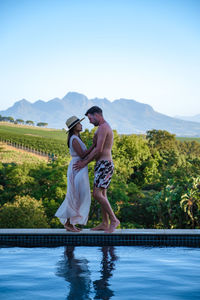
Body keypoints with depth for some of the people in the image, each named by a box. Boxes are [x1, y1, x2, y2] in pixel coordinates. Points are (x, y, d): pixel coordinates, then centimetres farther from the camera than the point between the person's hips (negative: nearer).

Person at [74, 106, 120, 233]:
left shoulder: (103, 127, -13)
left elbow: (98, 150, -19)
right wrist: (84, 160, 14)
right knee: (102, 195, 11)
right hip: (103, 165, 11)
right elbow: (97, 149, 21)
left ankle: (114, 220, -9)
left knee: (97, 194, -15)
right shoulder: (106, 128, 20)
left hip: (104, 165, -11)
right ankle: (105, 223, 15)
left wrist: (85, 162, -11)